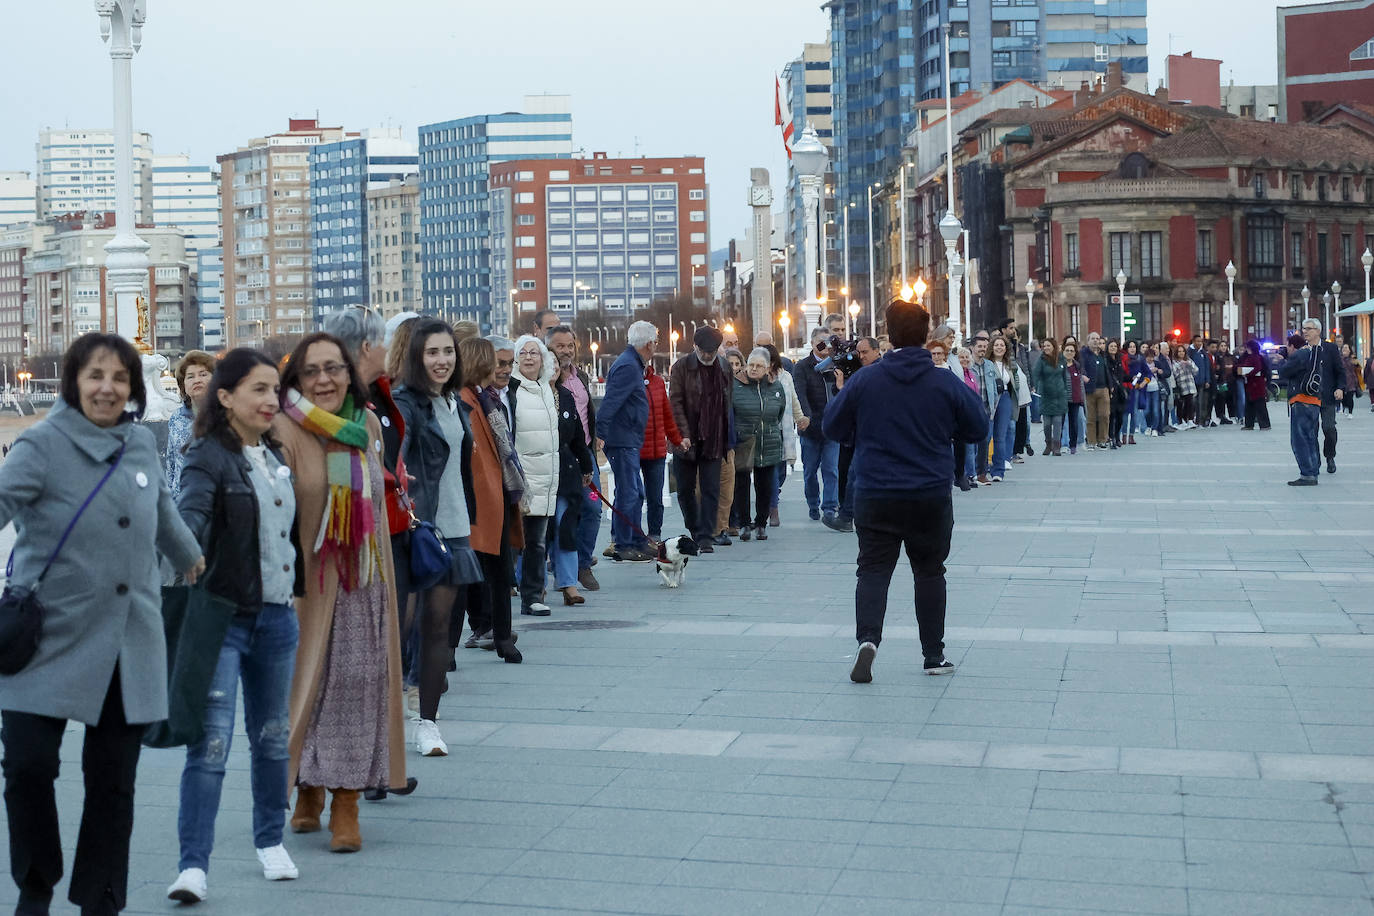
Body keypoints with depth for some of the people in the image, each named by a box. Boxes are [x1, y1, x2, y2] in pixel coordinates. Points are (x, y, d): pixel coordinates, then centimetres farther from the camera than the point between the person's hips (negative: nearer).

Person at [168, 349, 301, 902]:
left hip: (277, 616, 7)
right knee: (212, 739, -11)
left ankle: (270, 841, 31)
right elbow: (192, 512, -27)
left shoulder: (274, 457, 13)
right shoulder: (210, 457, -10)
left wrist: (298, 587, 22)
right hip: (224, 615, -7)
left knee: (272, 735, 15)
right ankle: (193, 864, -7)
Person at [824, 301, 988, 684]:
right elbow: (978, 430, 4)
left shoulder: (864, 380, -5)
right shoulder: (947, 384, -5)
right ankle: (934, 655, 18)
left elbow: (832, 427, 4)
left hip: (875, 497, 0)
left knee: (873, 570, 5)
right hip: (932, 498, 0)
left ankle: (867, 638, -18)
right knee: (929, 572, 13)